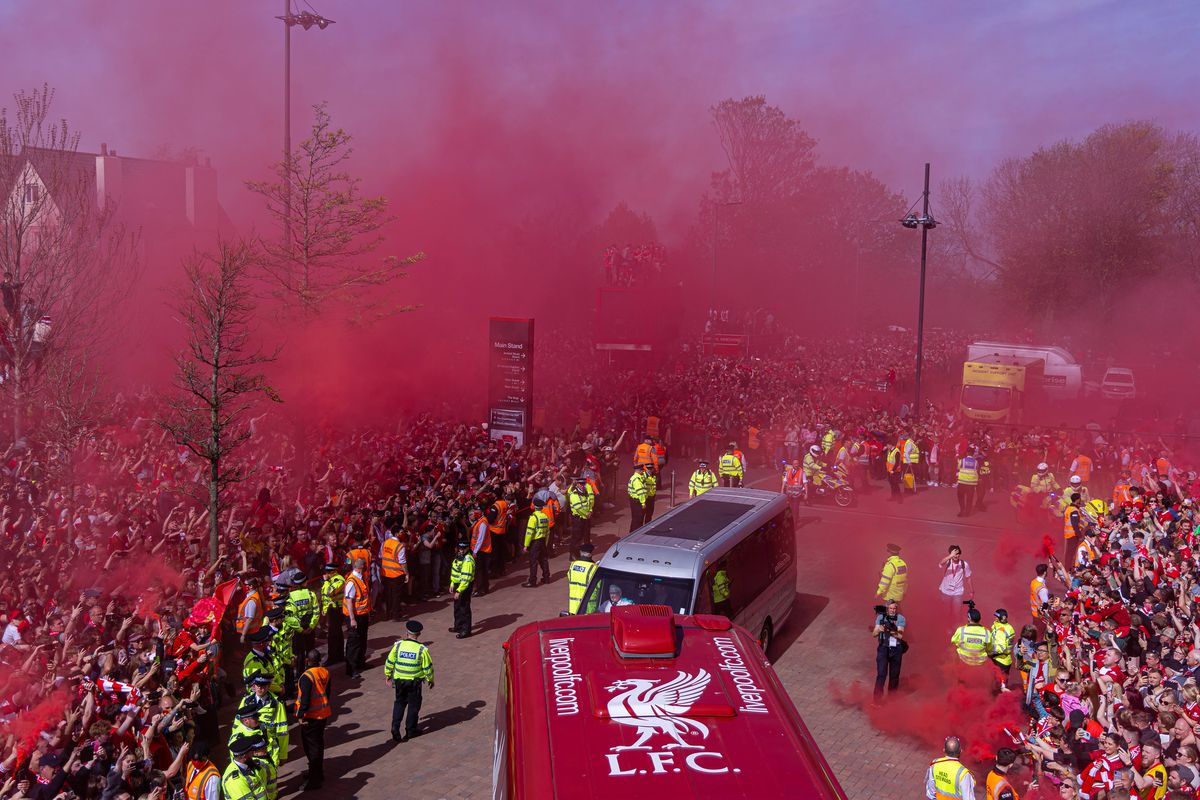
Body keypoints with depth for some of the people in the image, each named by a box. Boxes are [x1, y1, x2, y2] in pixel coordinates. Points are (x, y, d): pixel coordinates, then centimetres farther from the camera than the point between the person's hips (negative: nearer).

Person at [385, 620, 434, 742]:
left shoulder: (398, 645, -11)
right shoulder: (422, 649, -16)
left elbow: (390, 662, -1)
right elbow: (428, 667, -8)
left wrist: (388, 675, 16)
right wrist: (430, 680, 8)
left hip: (399, 680, 2)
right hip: (414, 681, -2)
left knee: (399, 703, 20)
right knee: (414, 704, 15)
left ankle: (395, 728, 15)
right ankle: (410, 730, 23)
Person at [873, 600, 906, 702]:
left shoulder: (900, 618, -3)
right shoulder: (881, 617, -1)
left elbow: (900, 635, -11)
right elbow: (874, 634, -2)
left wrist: (891, 631, -29)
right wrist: (879, 629, -24)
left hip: (896, 649, 1)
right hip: (883, 648, -1)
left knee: (894, 674, 10)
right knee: (881, 674, -10)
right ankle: (877, 699, -9)